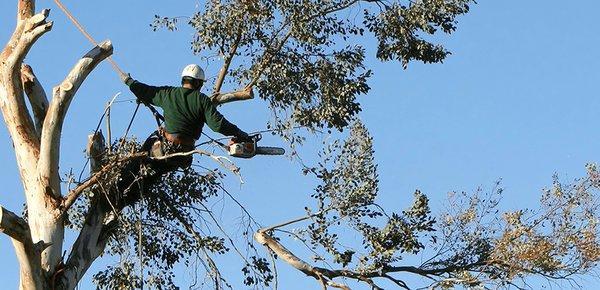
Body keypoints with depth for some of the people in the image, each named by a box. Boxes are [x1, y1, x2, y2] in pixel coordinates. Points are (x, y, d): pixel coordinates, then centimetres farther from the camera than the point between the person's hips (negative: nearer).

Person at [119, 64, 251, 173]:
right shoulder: (202, 100, -4)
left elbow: (146, 93, 19)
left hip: (165, 149, 1)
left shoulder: (168, 93, 3)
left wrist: (129, 81, 37)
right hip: (185, 156, 0)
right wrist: (239, 133, -3)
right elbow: (217, 124, -12)